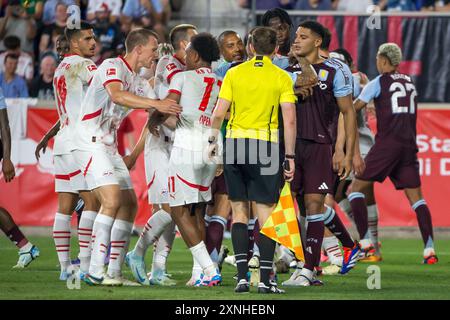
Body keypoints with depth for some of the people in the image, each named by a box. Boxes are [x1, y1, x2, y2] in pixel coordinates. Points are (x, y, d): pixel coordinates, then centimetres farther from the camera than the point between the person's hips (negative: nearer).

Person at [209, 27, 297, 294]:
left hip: (234, 142, 2)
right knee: (265, 212, 1)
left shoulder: (234, 73, 5)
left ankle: (242, 276, 2)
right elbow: (289, 119, -7)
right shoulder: (282, 77, 0)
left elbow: (219, 114, 1)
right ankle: (265, 279, -4)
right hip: (266, 146, -2)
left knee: (239, 212, 9)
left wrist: (213, 140, 17)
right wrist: (290, 157, -2)